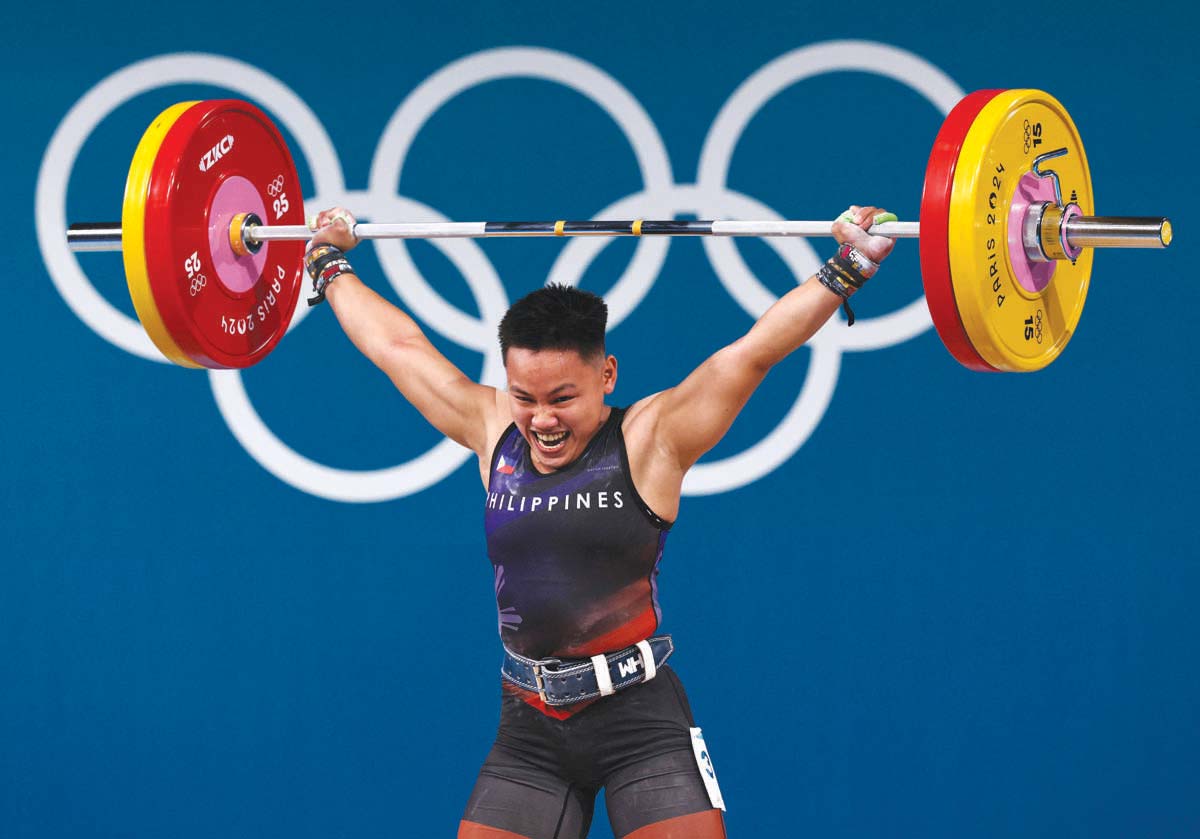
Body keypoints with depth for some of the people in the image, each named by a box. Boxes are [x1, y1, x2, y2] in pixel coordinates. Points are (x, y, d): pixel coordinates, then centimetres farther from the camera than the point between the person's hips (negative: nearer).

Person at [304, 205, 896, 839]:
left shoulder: (650, 440, -6)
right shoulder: (493, 434, 5)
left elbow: (756, 348, -11)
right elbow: (396, 345, 17)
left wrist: (848, 267, -19)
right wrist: (329, 263, 26)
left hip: (639, 719, -4)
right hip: (528, 731, 4)